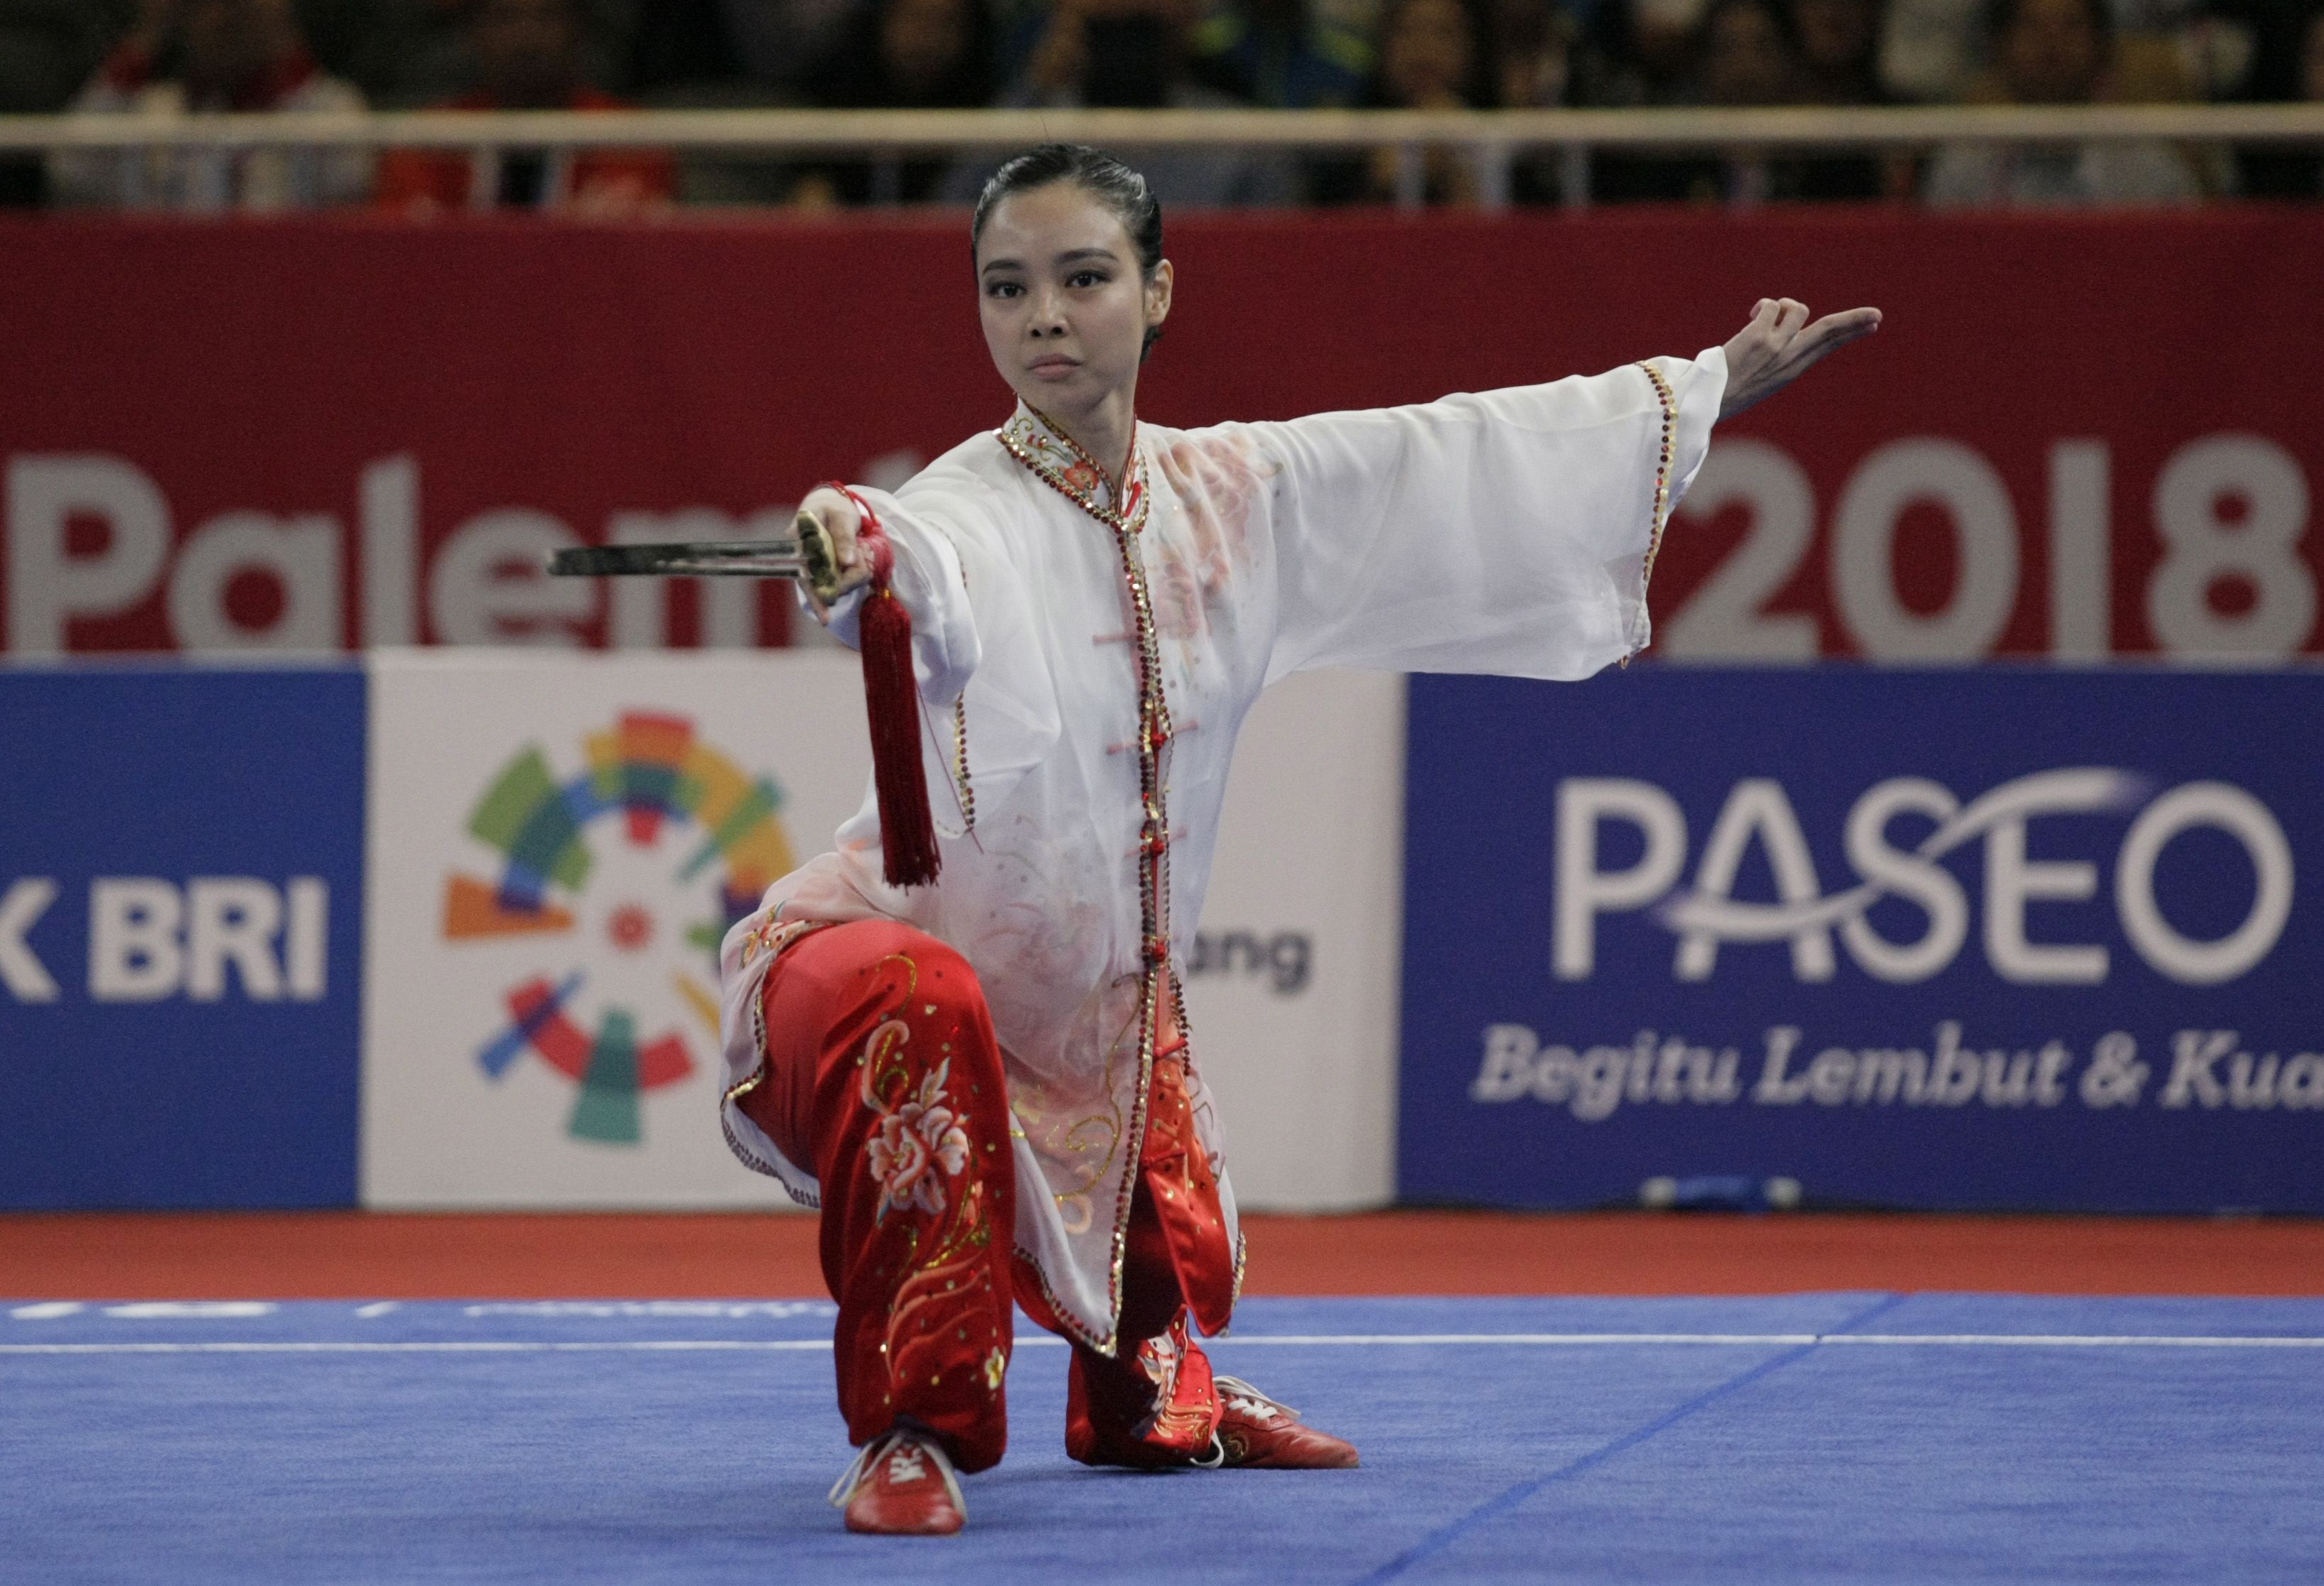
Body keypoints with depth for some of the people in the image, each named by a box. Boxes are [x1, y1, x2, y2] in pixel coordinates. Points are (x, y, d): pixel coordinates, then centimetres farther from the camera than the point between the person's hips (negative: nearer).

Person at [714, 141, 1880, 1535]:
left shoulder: (1237, 495, -2)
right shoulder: (970, 514, -22)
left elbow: (1467, 460, 8)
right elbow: (931, 577, -48)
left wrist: (1718, 382, 16)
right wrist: (858, 548, -73)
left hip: (1098, 997, 6)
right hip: (894, 951, -6)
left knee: (1166, 1258, 20)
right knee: (921, 1011, -40)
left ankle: (1151, 1397, 60)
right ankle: (911, 1429, -27)